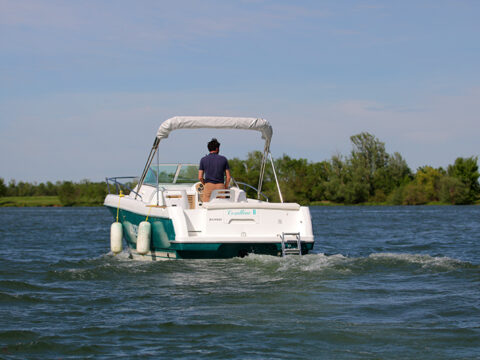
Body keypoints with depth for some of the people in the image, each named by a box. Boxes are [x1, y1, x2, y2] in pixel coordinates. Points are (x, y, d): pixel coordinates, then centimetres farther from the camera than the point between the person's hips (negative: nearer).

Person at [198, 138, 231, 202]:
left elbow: (200, 177, 2)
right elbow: (228, 177, 4)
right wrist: (225, 187, 17)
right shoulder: (223, 159, 4)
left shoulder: (203, 160, 4)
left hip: (208, 187, 0)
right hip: (220, 186, 0)